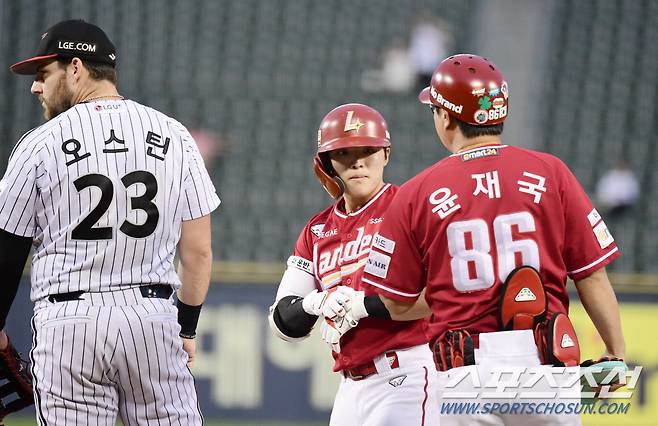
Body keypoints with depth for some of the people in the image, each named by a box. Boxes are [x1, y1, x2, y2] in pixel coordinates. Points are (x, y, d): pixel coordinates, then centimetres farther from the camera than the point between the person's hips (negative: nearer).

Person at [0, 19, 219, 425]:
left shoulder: (40, 144, -1)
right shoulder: (173, 135, 7)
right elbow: (199, 250, 7)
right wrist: (187, 328, 17)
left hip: (69, 321, -2)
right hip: (153, 315, 2)